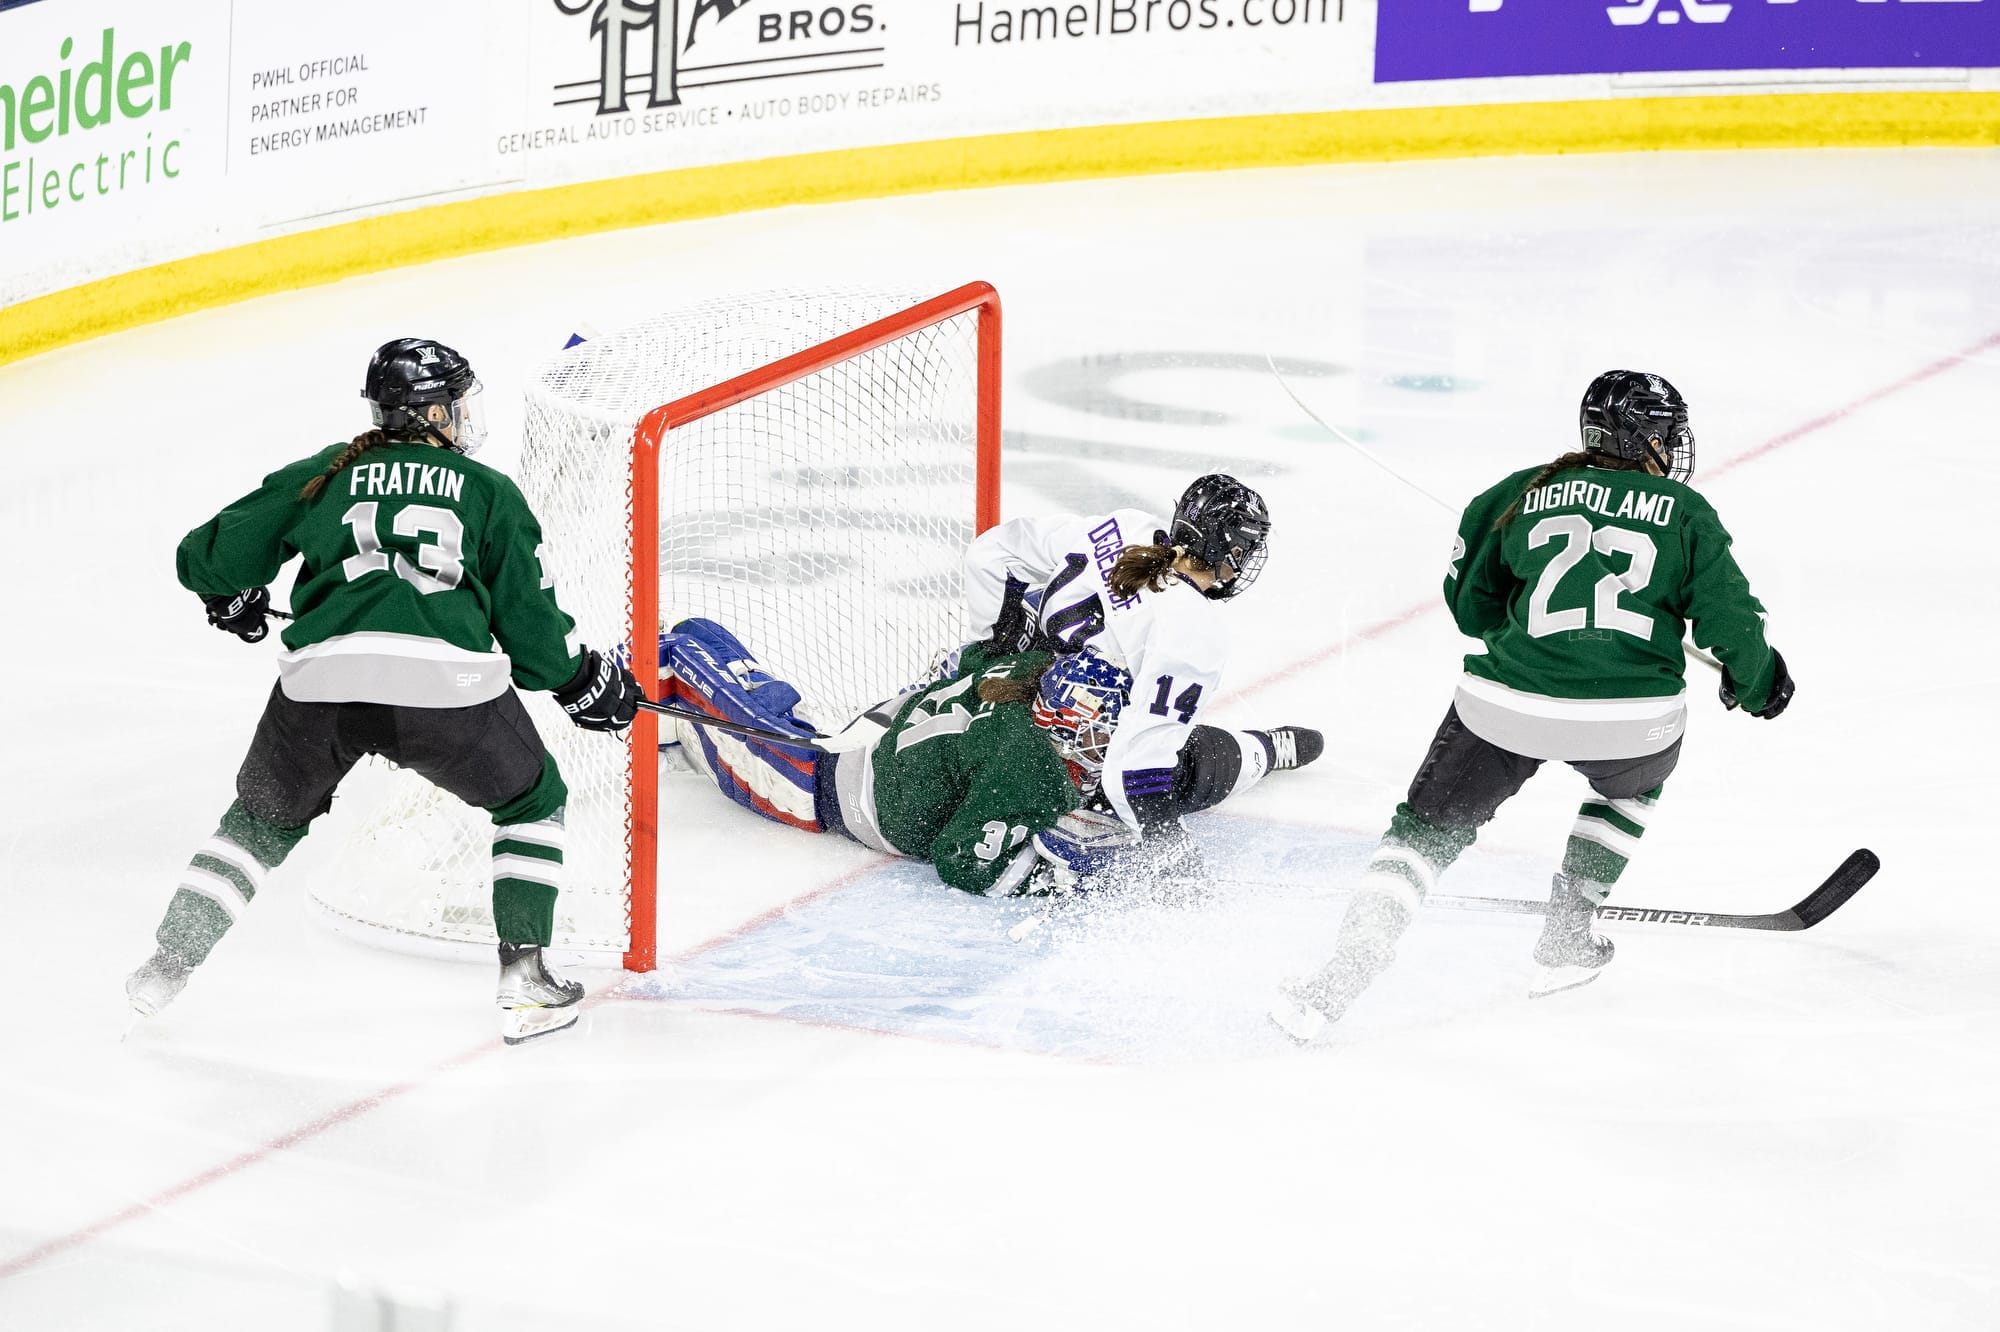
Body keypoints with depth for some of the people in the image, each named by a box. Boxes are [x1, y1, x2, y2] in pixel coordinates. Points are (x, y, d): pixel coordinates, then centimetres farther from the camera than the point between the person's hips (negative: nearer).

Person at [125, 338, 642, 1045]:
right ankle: (523, 978, 13)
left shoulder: (324, 473, 22)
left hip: (321, 676, 2)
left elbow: (210, 557, 22)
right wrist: (584, 683, 32)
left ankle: (167, 966, 25)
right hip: (447, 681, -2)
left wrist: (232, 600, 44)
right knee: (534, 802, 23)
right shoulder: (489, 491, 19)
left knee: (263, 819, 28)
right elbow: (528, 619, 16)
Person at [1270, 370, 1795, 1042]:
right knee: (1634, 782, 35)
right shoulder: (1687, 514, 8)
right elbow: (1730, 621, 4)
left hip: (1506, 706, 0)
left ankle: (1345, 971, -4)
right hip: (1633, 718, 0)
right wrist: (1756, 682, 23)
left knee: (1427, 827, 13)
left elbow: (1470, 604, 18)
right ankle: (1566, 938, 30)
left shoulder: (1527, 491, 13)